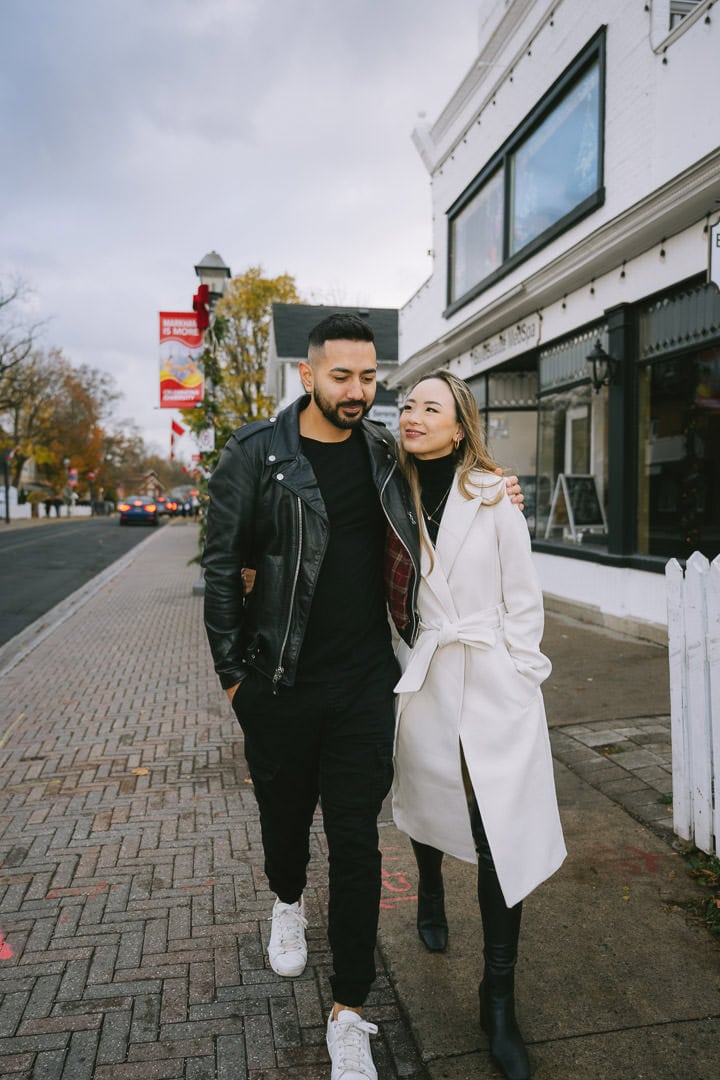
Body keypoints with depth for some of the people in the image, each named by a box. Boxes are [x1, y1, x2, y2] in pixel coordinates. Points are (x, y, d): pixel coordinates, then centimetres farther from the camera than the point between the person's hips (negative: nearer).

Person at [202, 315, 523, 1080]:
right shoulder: (254, 454, -8)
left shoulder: (383, 451, 3)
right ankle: (287, 900, 55)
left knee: (356, 840, 5)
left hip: (366, 680, 2)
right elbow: (222, 566, -4)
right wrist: (232, 671, -4)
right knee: (284, 811, 20)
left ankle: (349, 1012, 22)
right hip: (280, 682, -1)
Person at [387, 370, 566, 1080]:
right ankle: (431, 891, 56)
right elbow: (387, 597, 6)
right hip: (424, 679, 2)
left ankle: (499, 1001, 17)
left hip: (496, 681, -2)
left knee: (502, 837, -1)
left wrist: (519, 678, -3)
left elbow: (521, 597, -1)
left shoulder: (491, 497, -5)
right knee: (428, 799, 21)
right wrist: (403, 670, 4)